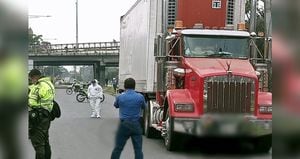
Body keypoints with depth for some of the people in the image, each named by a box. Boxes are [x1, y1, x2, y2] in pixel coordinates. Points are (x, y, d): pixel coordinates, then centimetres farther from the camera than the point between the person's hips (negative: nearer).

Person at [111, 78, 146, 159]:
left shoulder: (120, 97, -6)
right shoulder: (140, 97, -7)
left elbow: (116, 105, 16)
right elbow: (144, 107, 13)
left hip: (124, 125, 0)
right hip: (136, 125, 0)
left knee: (118, 148, 9)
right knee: (138, 149, 3)